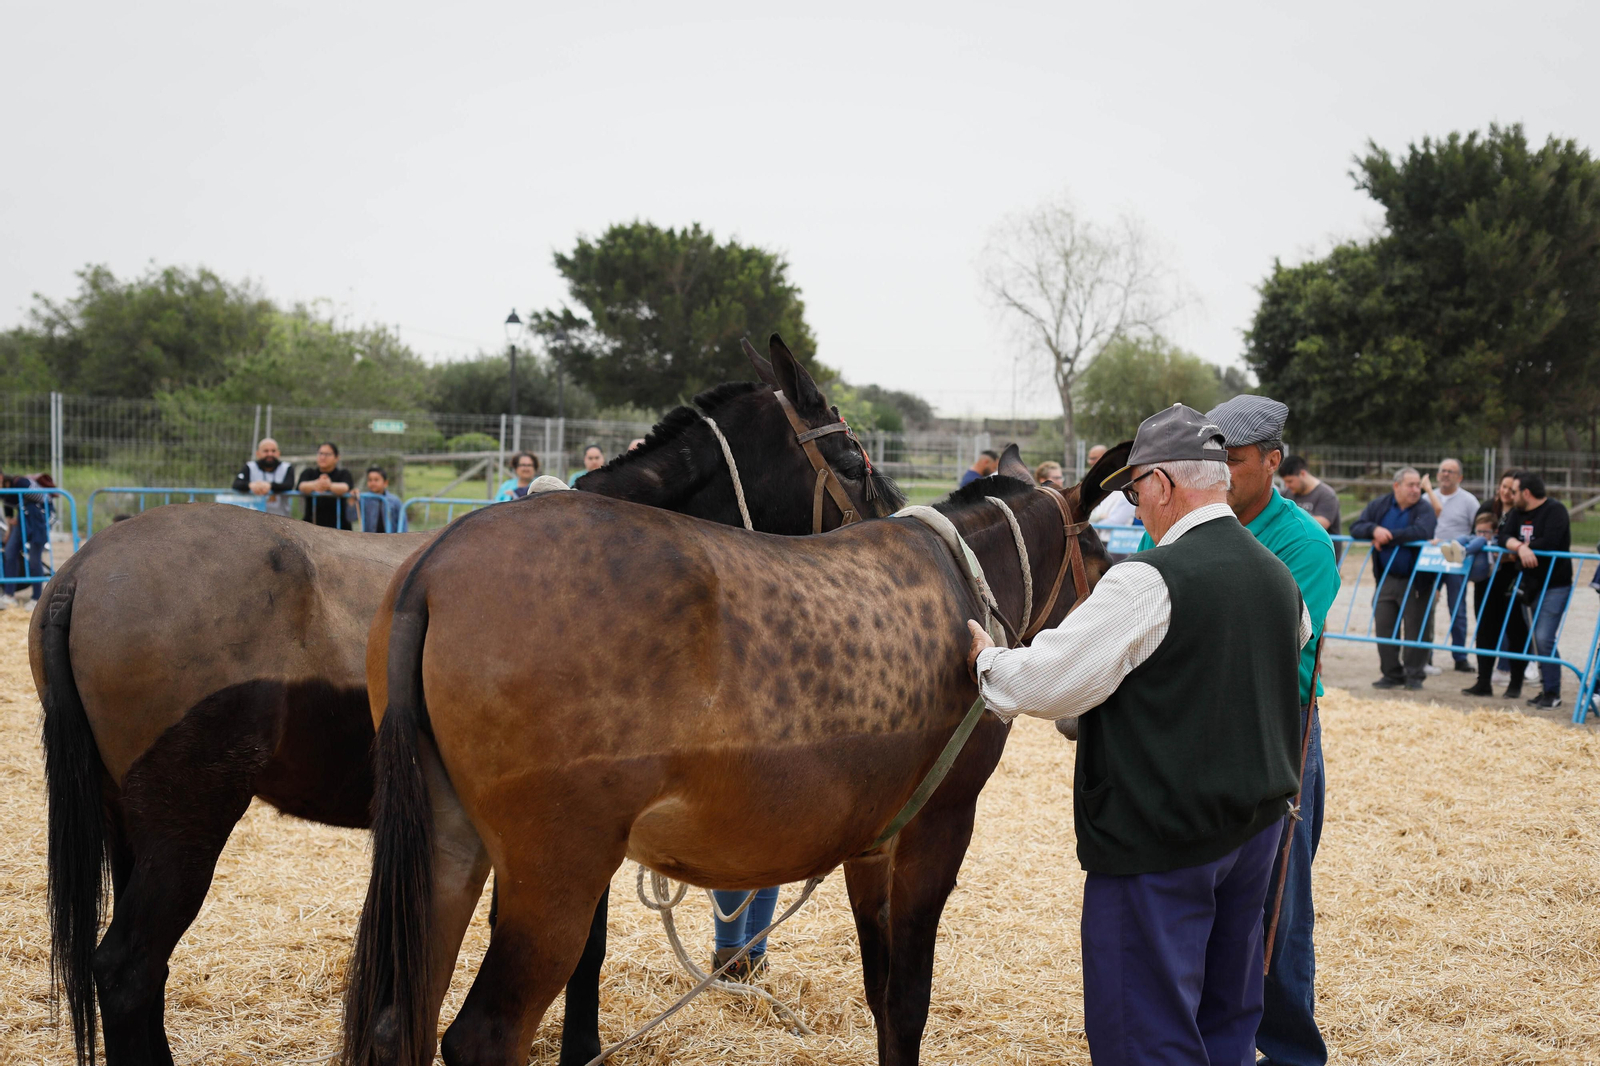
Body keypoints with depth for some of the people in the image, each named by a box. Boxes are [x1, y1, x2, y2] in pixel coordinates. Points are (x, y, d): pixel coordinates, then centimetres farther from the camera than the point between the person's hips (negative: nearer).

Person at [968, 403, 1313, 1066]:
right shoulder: (1279, 577, 5)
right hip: (1257, 822, 8)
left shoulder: (1148, 582, -19)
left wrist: (986, 657, -1)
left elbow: (1046, 683, -20)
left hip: (1160, 842, -8)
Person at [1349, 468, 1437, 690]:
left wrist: (1388, 536, -22)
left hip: (1416, 582, -4)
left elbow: (1422, 532, -27)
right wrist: (1374, 530, -20)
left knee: (1417, 628, 0)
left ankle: (1414, 675, 11)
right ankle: (1392, 674, 17)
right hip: (1386, 578, 4)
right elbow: (1355, 528, 1)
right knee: (1384, 627, 7)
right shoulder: (1379, 505, 6)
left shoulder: (1424, 509, -7)